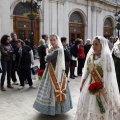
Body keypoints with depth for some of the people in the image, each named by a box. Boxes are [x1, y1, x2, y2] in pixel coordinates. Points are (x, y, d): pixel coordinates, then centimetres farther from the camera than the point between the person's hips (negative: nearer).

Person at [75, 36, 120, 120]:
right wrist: (82, 84, 10)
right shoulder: (90, 56, 6)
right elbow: (86, 71, 10)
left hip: (102, 86, -5)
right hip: (90, 84, 6)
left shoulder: (106, 56, -11)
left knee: (102, 108, 1)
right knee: (87, 105, 10)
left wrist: (105, 87, -18)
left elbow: (108, 73, -13)